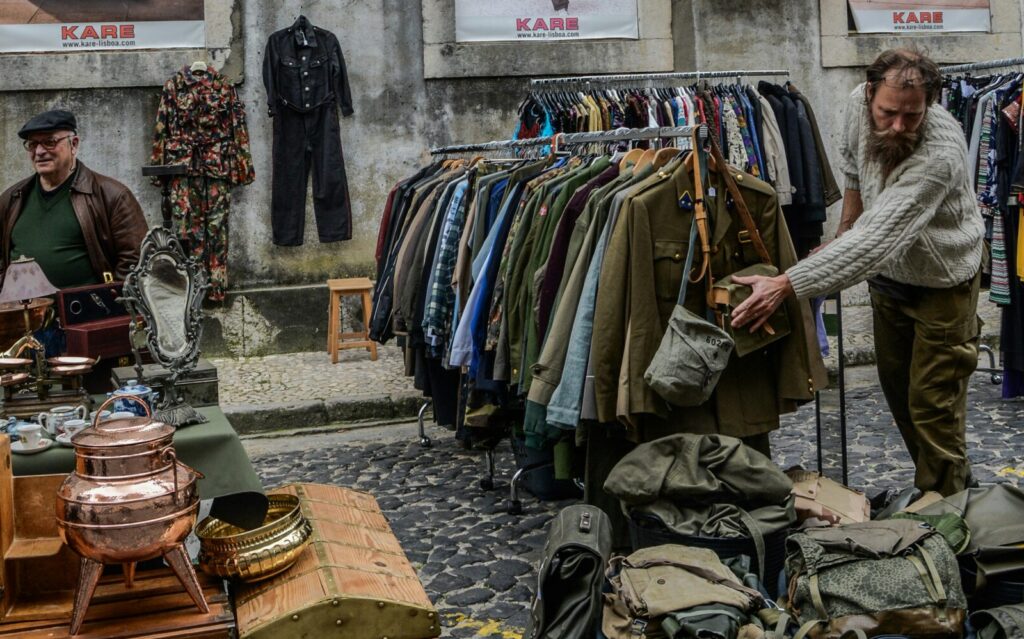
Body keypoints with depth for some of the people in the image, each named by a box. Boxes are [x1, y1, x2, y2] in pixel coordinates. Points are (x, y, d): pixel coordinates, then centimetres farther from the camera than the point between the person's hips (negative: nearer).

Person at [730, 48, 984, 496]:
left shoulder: (940, 155, -38)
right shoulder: (859, 103, -17)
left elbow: (875, 240, -45)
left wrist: (785, 285, -50)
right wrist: (846, 227, 7)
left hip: (941, 284, -7)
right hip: (888, 274, 7)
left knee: (933, 405, -4)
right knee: (897, 389, 17)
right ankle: (945, 482, 35)